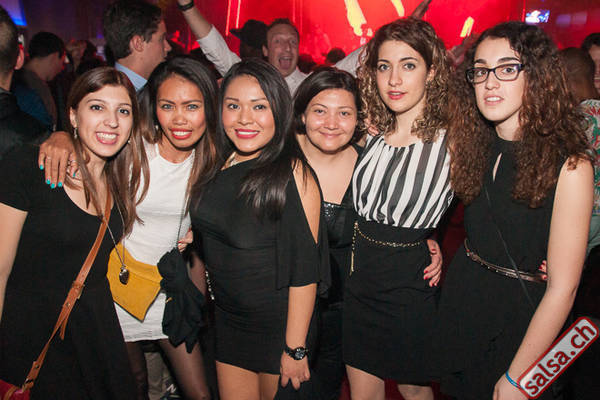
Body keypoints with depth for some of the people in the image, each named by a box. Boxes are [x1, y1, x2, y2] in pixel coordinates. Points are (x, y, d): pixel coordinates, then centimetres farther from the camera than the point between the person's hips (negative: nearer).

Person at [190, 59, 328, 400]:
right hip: (227, 317, 5)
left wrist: (295, 348, -18)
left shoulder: (293, 173, -20)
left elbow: (304, 268, -20)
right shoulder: (219, 164, -1)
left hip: (280, 321, -5)